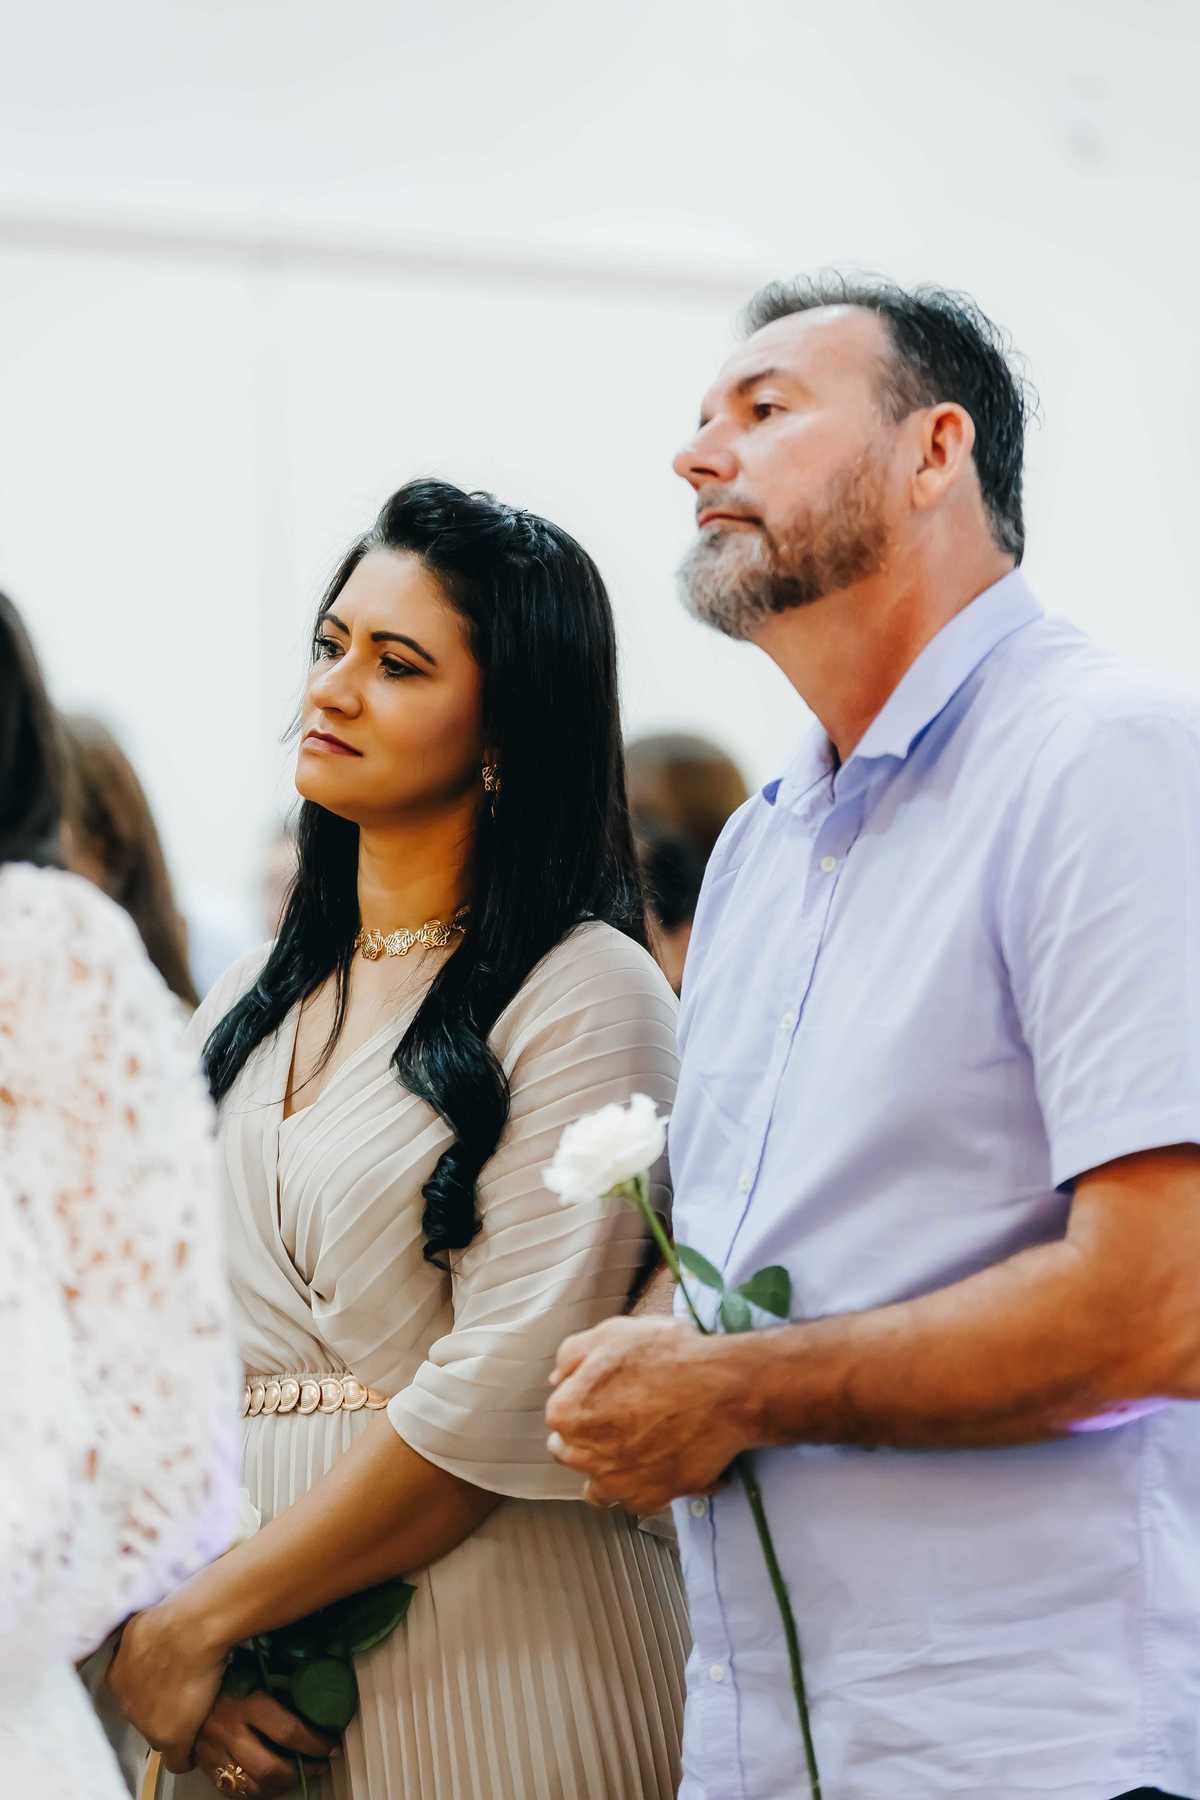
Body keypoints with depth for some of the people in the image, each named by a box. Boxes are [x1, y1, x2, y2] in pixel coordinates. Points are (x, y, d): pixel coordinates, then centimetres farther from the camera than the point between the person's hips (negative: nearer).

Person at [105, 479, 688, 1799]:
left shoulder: (590, 996, -10)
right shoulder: (249, 1005, 10)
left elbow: (500, 1401, -17)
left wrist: (196, 1627, -13)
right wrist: (157, 1629, -9)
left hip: (489, 1655, -5)